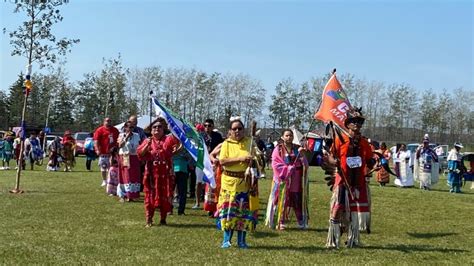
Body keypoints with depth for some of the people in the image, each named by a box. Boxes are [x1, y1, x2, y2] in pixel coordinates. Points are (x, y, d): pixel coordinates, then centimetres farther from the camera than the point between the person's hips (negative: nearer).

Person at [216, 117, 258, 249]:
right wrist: (240, 159, -16)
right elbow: (222, 161, -9)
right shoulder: (226, 143, 3)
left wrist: (253, 159, -12)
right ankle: (226, 240, 7)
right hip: (229, 181, -1)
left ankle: (241, 240, 13)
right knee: (228, 209, -2)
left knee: (244, 210, 3)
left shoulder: (249, 142, 7)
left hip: (246, 182, 1)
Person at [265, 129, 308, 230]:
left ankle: (302, 222, 10)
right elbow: (276, 165, -8)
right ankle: (281, 222, 6)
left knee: (298, 201, 3)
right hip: (283, 180, -3)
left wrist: (301, 155, -13)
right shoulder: (278, 149, 0)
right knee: (282, 201, -1)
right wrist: (288, 169, -15)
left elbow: (304, 164, 5)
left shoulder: (297, 149, 10)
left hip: (296, 181, 3)